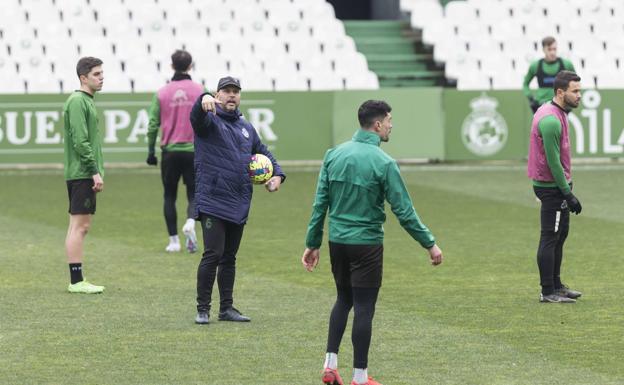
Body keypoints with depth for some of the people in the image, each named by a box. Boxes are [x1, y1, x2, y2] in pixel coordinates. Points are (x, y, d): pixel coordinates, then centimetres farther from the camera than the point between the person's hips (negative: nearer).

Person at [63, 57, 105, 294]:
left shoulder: (87, 101, 19)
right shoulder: (77, 101, -12)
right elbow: (80, 141, -19)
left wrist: (97, 172, 20)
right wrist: (95, 172, -19)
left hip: (84, 175, 10)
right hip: (81, 174, -10)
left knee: (78, 226, 10)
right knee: (79, 225, -10)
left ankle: (77, 280, 13)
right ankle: (76, 281, -11)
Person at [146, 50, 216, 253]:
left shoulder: (162, 93, 2)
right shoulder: (200, 91, -1)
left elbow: (153, 125, 1)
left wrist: (151, 151, 7)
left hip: (169, 151, 1)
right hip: (193, 151, -1)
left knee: (169, 197, 11)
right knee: (193, 194, 7)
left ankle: (174, 241, 8)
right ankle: (190, 222, -23)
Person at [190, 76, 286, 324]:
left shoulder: (246, 127, 18)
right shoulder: (210, 121, -2)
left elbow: (264, 153, 28)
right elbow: (197, 116, -26)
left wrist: (277, 174, 9)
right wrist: (203, 101, -49)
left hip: (239, 205, 6)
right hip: (213, 201, -6)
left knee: (229, 257, 12)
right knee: (213, 255, -11)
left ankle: (227, 308, 19)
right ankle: (203, 309, -5)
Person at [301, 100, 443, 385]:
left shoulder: (334, 155, 1)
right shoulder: (383, 163, -14)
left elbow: (320, 203, 3)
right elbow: (404, 211, -13)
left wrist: (312, 244, 11)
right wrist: (430, 244, -5)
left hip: (337, 241, 5)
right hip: (366, 244, -5)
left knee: (343, 300, 21)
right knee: (364, 308, 3)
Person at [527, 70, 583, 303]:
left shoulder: (555, 113, 12)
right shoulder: (551, 120, -21)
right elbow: (553, 162, -23)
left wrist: (567, 189, 20)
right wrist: (568, 194, -19)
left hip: (555, 185, 11)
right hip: (552, 186, -11)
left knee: (560, 234, 17)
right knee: (550, 238, -6)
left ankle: (556, 285, 26)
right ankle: (548, 292, -2)